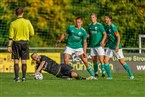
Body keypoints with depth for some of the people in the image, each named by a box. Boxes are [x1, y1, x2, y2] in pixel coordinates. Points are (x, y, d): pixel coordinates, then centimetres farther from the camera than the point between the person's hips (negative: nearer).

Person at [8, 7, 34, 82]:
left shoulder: (13, 23, -8)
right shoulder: (27, 22, -5)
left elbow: (11, 36, -8)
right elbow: (32, 33, -1)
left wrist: (9, 46, -3)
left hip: (16, 43, -1)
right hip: (25, 42, 1)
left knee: (16, 61, 3)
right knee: (24, 61, 7)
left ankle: (17, 77, -2)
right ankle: (24, 77, 7)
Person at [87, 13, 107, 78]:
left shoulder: (99, 25, -7)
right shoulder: (90, 26, 10)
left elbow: (105, 34, -6)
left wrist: (103, 41, -23)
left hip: (99, 45, -6)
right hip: (92, 45, 6)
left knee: (101, 60, -11)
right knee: (94, 61, 7)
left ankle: (103, 73, -7)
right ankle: (96, 73, 15)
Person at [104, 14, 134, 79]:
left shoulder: (113, 27, -19)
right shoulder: (106, 27, 5)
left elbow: (118, 37, -21)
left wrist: (117, 46, -30)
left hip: (116, 47, -7)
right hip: (110, 47, 7)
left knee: (122, 62, -3)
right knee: (105, 61, -4)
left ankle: (131, 75, 11)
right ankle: (109, 76, 5)